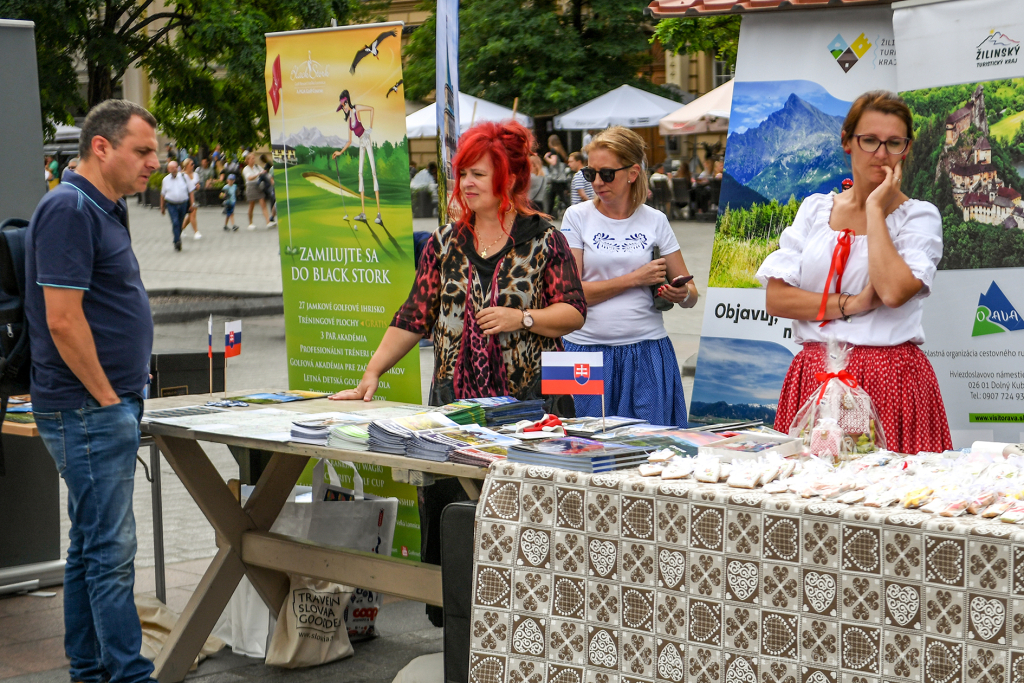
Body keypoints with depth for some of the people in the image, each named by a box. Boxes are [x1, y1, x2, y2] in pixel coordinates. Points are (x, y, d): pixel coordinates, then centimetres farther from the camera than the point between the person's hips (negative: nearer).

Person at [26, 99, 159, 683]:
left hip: (108, 408, 10)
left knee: (91, 545, 14)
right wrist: (107, 398, -15)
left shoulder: (105, 210, 15)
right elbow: (63, 319, -22)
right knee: (111, 551, -7)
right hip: (89, 410, -10)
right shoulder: (71, 209, -16)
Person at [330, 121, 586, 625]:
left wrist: (521, 318, -16)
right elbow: (414, 318, 9)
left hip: (527, 399, -3)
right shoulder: (445, 243, 11)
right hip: (455, 400, 4)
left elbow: (574, 313, 0)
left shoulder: (542, 239, 1)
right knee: (450, 504, 1)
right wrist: (371, 376, 2)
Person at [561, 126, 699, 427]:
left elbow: (691, 294, 9)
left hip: (647, 353, 1)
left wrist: (682, 294, -14)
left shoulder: (655, 221, 6)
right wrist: (635, 279, -9)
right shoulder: (577, 217, 1)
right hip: (588, 350, -1)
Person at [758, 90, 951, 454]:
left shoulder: (919, 216, 3)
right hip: (816, 377, 3)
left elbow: (893, 291, -17)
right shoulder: (815, 208, 12)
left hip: (891, 382, -3)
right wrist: (848, 305, -9)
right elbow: (775, 299, 3)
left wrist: (876, 208, -8)